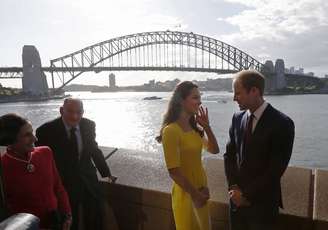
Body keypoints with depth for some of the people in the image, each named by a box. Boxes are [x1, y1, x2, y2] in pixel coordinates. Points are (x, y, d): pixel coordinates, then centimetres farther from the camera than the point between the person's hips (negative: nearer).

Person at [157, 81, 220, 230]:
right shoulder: (171, 130, -24)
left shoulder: (194, 127, 2)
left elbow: (214, 150, 6)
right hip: (186, 193, -7)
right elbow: (174, 172, -23)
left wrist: (207, 126, -8)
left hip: (201, 190, 8)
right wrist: (195, 194, -13)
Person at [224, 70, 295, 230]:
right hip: (238, 197, 4)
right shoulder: (237, 118, 1)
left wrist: (247, 194, -12)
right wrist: (233, 187, -6)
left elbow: (275, 169, -16)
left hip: (263, 202, -4)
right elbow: (229, 154, 5)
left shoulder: (282, 123, -15)